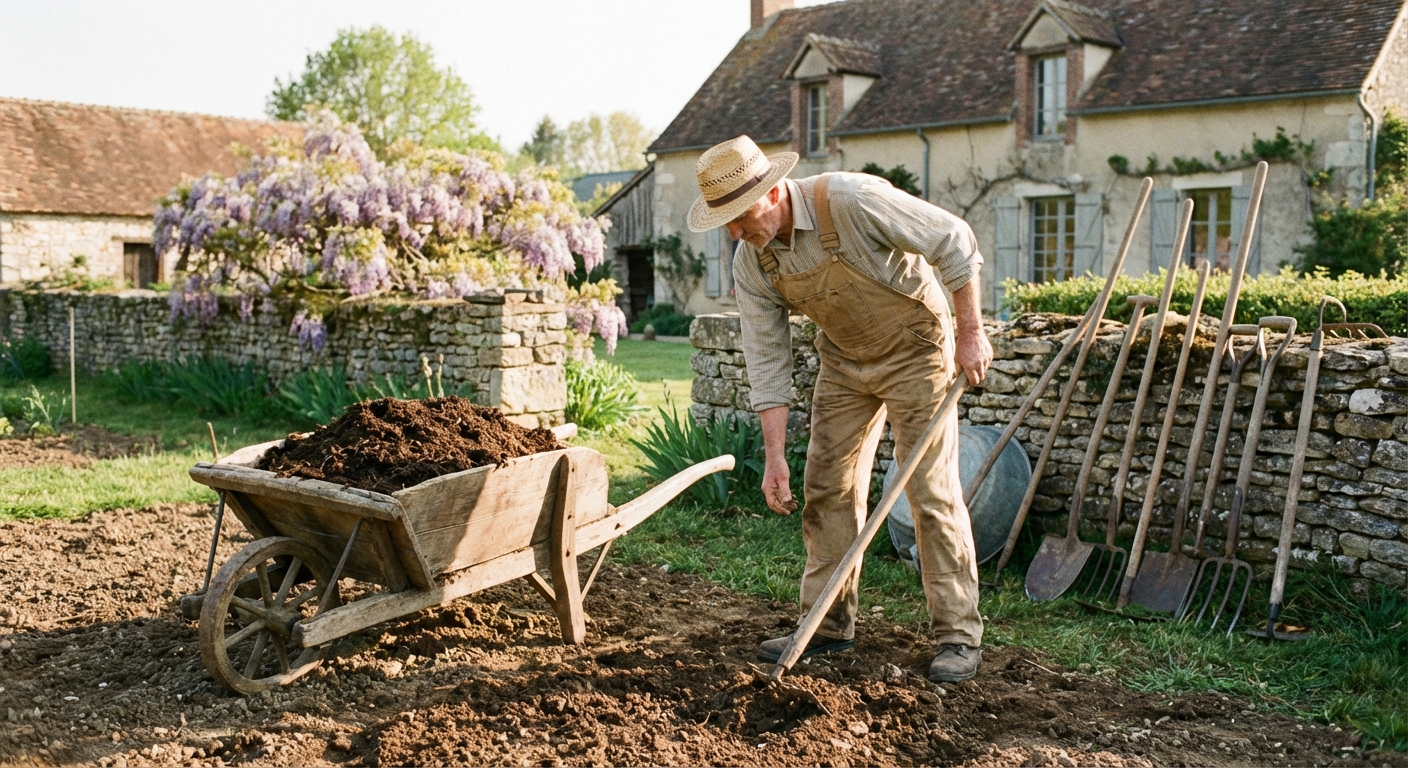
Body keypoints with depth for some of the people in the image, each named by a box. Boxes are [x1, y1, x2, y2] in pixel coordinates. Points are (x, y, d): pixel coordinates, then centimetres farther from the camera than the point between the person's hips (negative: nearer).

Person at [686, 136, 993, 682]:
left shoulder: (852, 201, -30)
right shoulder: (751, 263, -12)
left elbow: (953, 242, -21)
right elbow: (766, 361, -8)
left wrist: (970, 332, -18)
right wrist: (774, 456, -11)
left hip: (914, 349, -6)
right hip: (844, 360, 6)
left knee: (932, 491, -7)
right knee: (827, 488, 5)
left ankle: (959, 634, 3)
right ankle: (829, 623, 17)